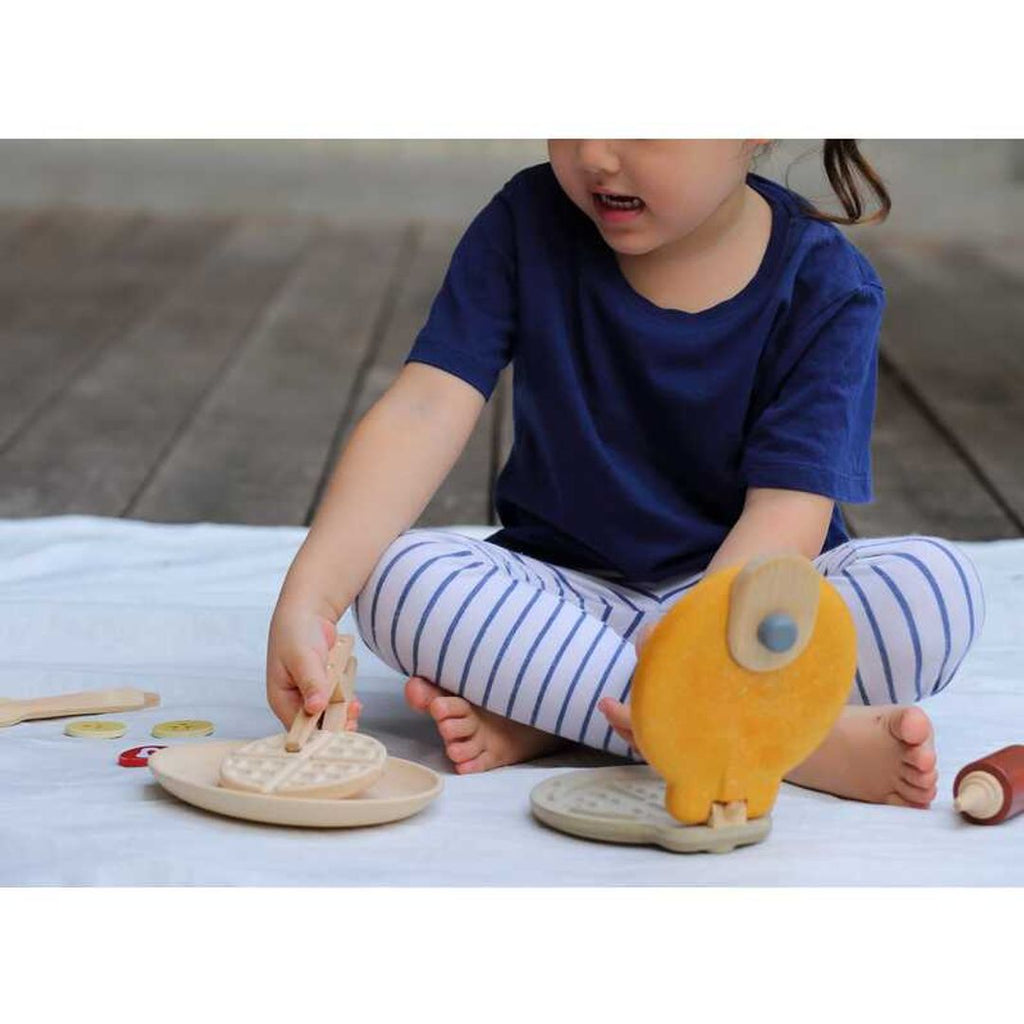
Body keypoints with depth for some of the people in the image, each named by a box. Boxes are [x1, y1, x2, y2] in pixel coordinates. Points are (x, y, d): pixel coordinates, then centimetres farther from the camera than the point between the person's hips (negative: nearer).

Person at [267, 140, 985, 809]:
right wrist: (308, 601, -31)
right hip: (570, 586, 2)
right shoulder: (528, 224, -7)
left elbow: (786, 510, -21)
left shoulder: (826, 285, -12)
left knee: (939, 589, -29)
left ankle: (542, 707, -27)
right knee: (398, 578, -29)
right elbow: (423, 412, -17)